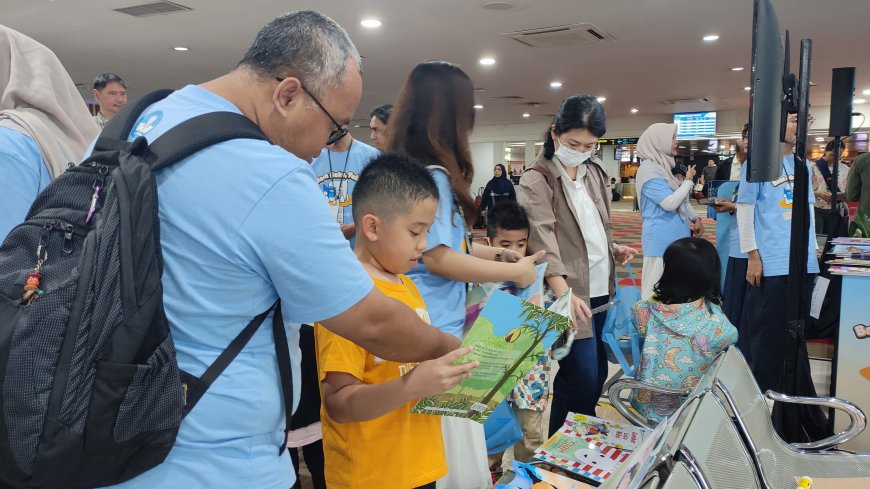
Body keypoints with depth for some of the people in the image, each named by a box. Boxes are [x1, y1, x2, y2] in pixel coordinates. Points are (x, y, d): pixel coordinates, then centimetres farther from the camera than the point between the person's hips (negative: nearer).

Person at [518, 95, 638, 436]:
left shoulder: (595, 171, 11)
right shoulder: (537, 180, -10)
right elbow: (543, 241, -22)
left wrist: (614, 249, 5)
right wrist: (564, 293, -34)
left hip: (601, 287, 7)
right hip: (572, 293, -7)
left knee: (598, 373, 13)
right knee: (582, 378, -6)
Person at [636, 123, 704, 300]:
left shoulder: (665, 165, 12)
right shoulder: (649, 169, -16)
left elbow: (682, 199, 22)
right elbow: (670, 203, -22)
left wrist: (695, 218, 11)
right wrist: (688, 180, -9)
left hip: (676, 236, 9)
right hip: (662, 239, -9)